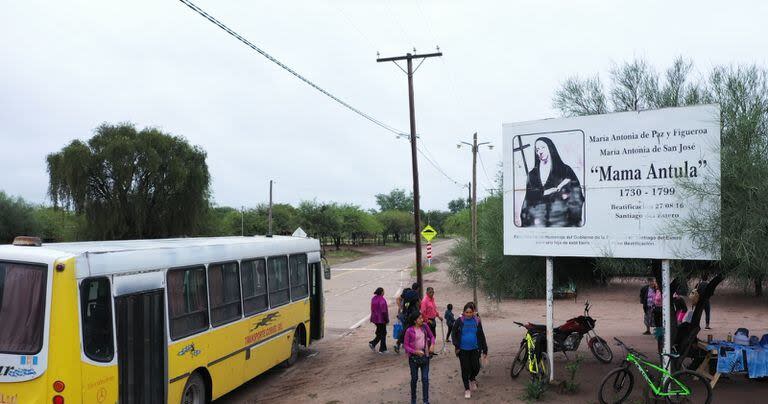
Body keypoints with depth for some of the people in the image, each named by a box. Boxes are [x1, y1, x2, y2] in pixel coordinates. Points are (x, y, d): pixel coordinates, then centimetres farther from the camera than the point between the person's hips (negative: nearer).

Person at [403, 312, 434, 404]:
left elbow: (431, 336, 11)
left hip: (425, 356, 3)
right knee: (414, 378, 12)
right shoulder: (409, 331, -14)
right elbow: (405, 345, -10)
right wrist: (415, 351, -22)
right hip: (414, 357, -2)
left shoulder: (425, 326, -3)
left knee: (425, 378, 2)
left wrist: (432, 344, -9)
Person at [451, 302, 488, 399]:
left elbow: (481, 336, 5)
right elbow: (454, 334, 0)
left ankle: (472, 379, 35)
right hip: (463, 350, -1)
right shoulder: (459, 321, -7)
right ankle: (467, 389, 20)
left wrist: (485, 350, 6)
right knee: (465, 369, 4)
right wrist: (456, 346, -8)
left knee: (476, 367, 2)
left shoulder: (477, 321, -1)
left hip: (475, 349, 2)